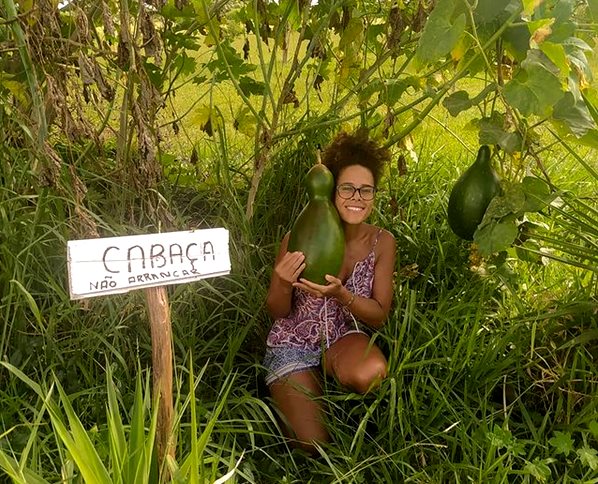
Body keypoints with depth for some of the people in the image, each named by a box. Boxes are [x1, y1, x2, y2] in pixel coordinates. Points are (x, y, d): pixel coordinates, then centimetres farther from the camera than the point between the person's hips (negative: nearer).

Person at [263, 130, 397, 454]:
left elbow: (379, 316, -8)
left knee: (370, 374, -33)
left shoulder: (382, 243, -11)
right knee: (314, 448, -13)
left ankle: (330, 369, 3)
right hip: (294, 344, -2)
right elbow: (277, 312, -7)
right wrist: (284, 284, -32)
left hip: (343, 338, 2)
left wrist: (340, 294, -29)